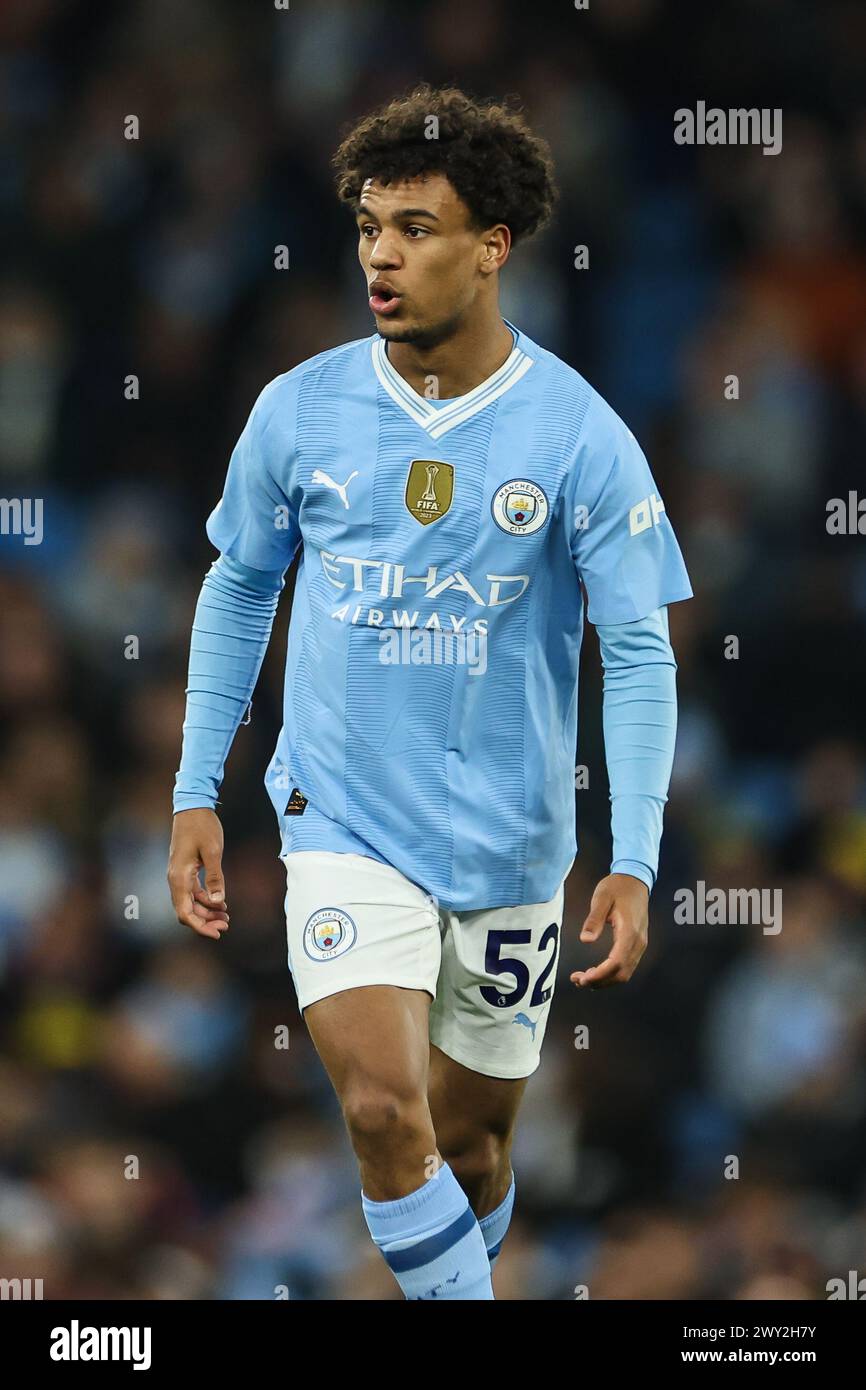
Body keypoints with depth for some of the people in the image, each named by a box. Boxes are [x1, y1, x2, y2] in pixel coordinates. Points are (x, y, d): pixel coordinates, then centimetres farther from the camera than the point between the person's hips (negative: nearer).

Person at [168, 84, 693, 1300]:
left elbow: (640, 655, -6)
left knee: (470, 1138, 12)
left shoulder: (580, 435, -9)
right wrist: (196, 796, 9)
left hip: (511, 841, 0)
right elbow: (237, 591, 12)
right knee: (383, 1109, -19)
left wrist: (635, 866, -14)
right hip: (344, 823, 0)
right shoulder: (300, 411, -3)